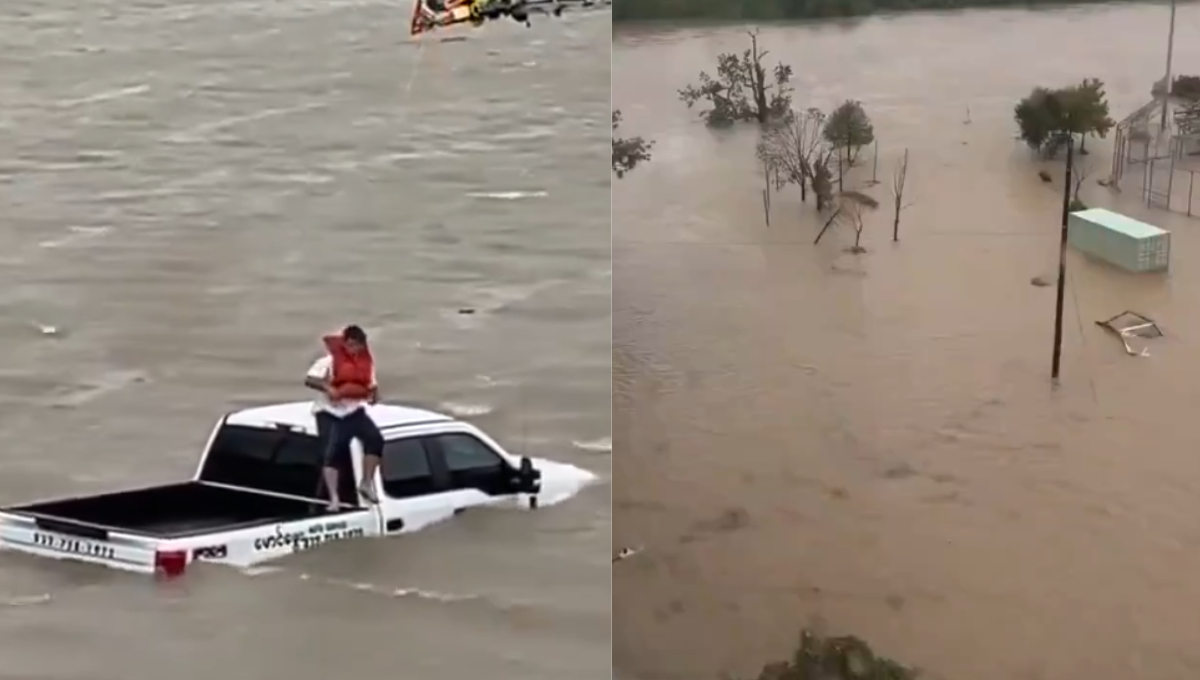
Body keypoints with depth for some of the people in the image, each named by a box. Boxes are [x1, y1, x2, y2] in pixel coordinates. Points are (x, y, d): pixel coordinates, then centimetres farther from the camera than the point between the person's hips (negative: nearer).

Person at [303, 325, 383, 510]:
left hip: (354, 410, 4)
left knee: (375, 439, -18)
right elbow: (309, 379, -17)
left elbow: (370, 385, 16)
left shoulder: (366, 361, 4)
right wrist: (327, 387, -33)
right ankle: (334, 498, -9)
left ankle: (366, 484, -6)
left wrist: (374, 393, -7)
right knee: (332, 453, -11)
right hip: (329, 412, -4)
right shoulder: (330, 360, -12)